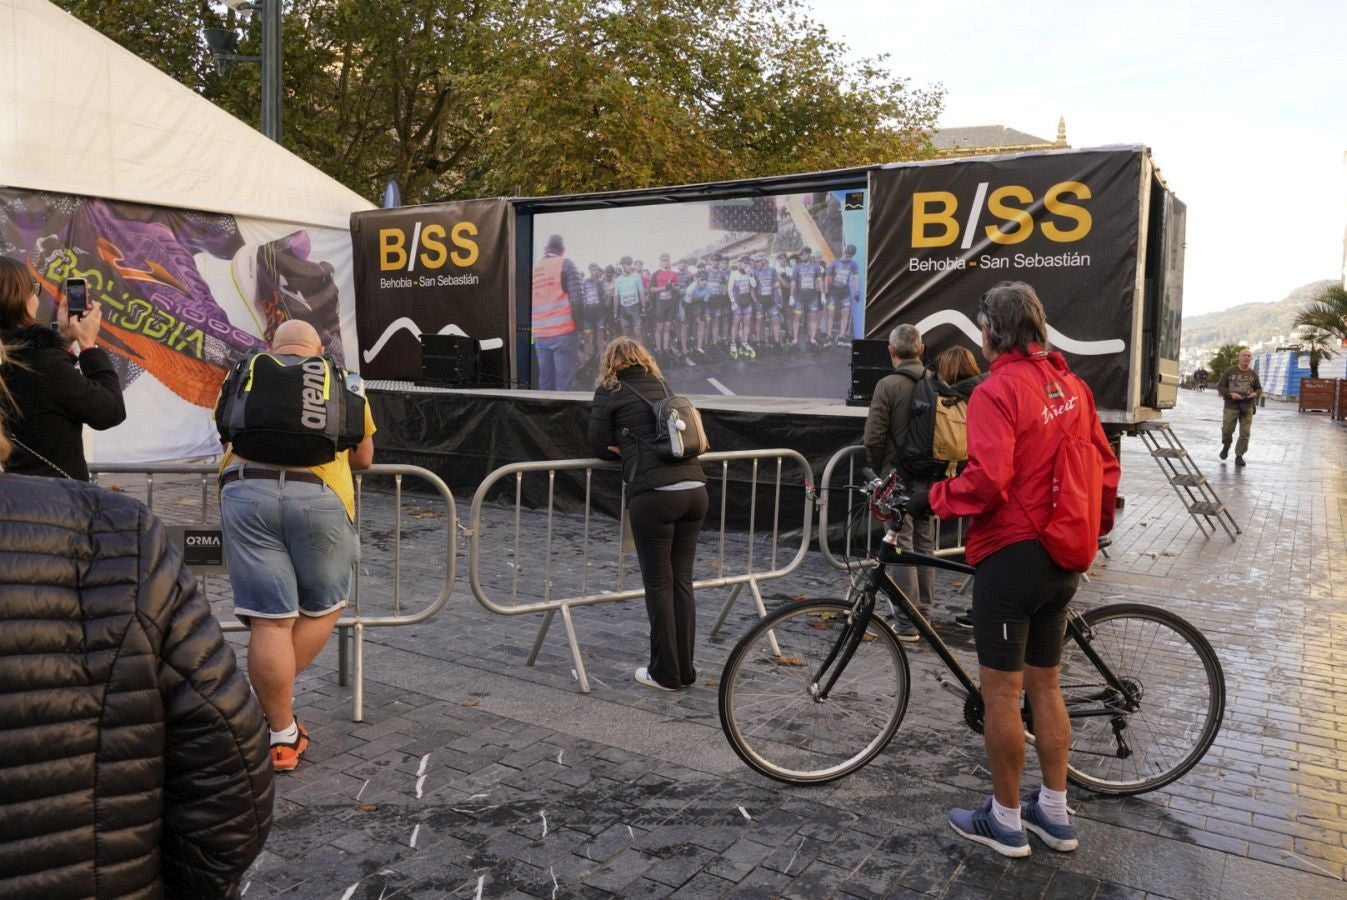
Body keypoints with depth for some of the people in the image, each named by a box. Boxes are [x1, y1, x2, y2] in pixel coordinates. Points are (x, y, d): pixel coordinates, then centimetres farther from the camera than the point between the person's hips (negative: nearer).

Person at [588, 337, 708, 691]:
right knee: (682, 581, 13)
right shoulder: (663, 387, 23)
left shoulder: (610, 392, 7)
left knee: (659, 584, 5)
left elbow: (599, 445, 8)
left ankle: (665, 674, 13)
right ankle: (685, 669, 21)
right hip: (695, 490, 6)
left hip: (654, 495, -5)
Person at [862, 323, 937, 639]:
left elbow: (873, 437, -14)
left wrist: (878, 469, 2)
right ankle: (924, 613, 25)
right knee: (925, 542, 15)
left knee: (902, 544, 0)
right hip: (930, 475, 5)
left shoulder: (888, 385, -13)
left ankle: (908, 622, 0)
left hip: (898, 474, -5)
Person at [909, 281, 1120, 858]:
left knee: (1001, 692, 4)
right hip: (1062, 560, 8)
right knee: (1046, 686, 18)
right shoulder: (1072, 385, 8)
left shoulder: (997, 390, -16)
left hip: (1011, 556, -8)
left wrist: (932, 498, -11)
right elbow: (1106, 465, 12)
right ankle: (1054, 813, 28)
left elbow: (986, 480, -26)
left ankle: (1005, 822, 16)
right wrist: (1096, 526, 25)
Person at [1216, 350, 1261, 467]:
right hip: (1231, 406, -2)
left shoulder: (1253, 374, 7)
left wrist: (1255, 394, -6)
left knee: (1245, 433, -3)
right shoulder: (1229, 371, 0)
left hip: (1247, 407, 2)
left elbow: (1259, 388, 17)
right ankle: (1226, 446, 31)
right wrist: (1230, 394, -15)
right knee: (1227, 430, -1)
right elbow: (1220, 386, 1)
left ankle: (1239, 455, 8)